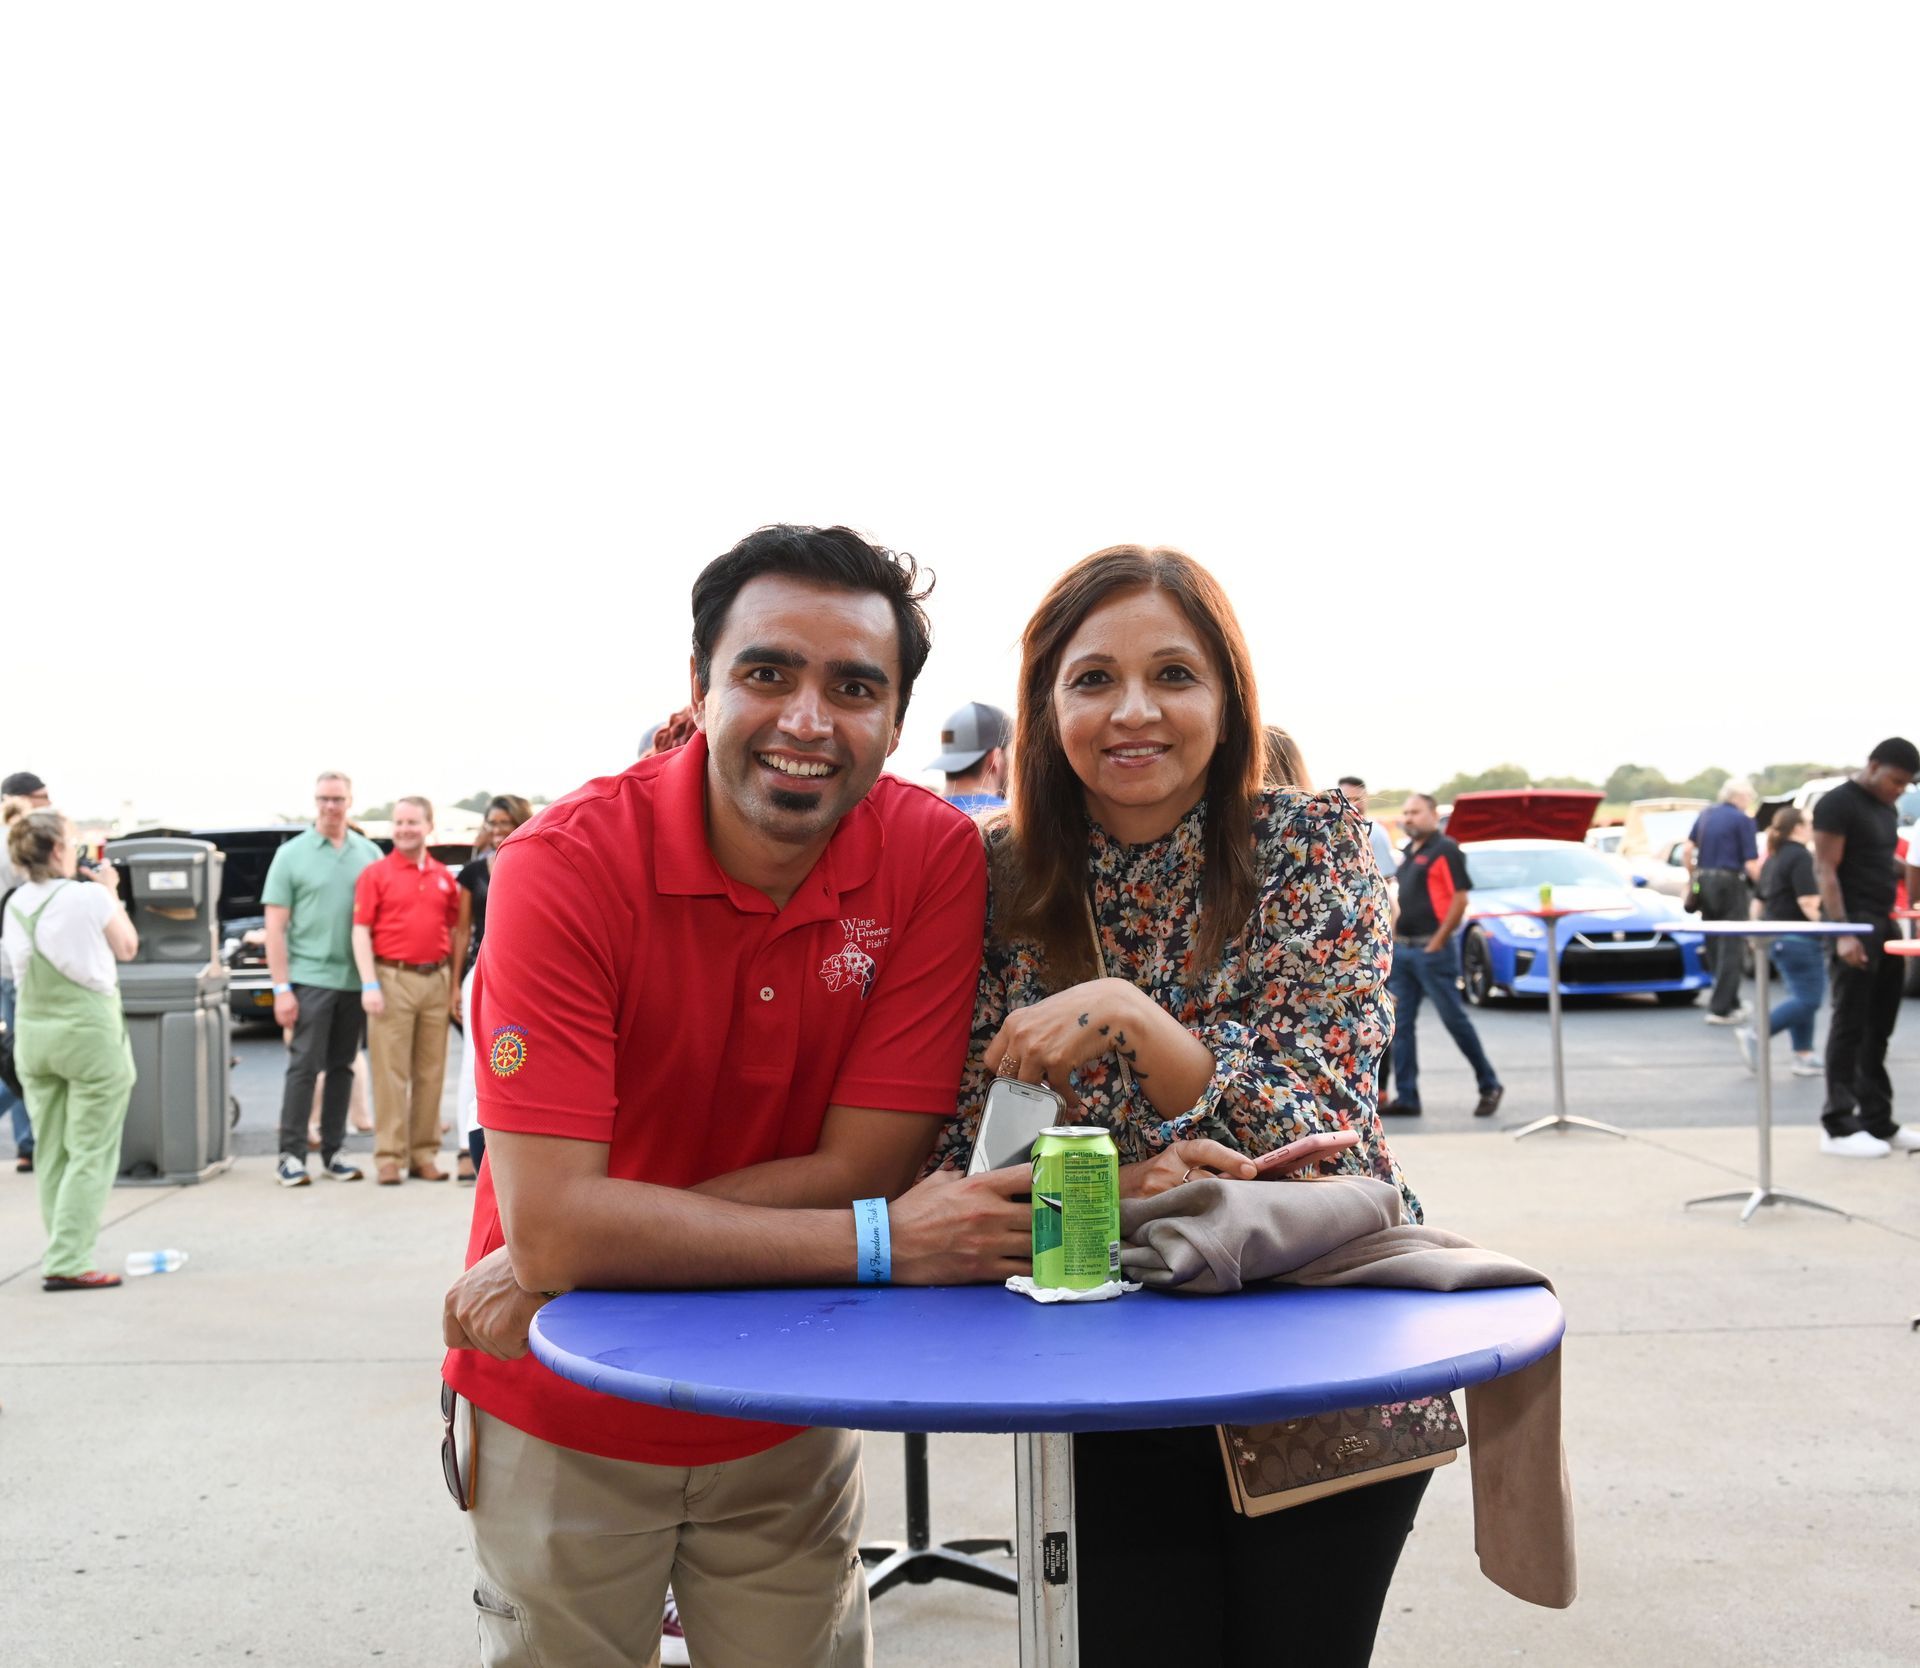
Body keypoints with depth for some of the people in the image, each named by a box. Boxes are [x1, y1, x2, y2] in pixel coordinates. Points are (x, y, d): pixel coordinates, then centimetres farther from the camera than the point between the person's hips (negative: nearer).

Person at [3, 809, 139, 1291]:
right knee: (90, 1153, -1)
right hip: (88, 1032, -6)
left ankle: (62, 1255, 19)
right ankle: (66, 1263, -5)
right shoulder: (89, 897, -14)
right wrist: (110, 893, 11)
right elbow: (127, 948, 2)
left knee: (51, 1155, 14)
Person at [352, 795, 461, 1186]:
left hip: (436, 980, 4)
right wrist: (369, 984, -12)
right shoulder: (376, 873, 1)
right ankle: (388, 1157, 3)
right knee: (390, 1073, -2)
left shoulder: (444, 877, 11)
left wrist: (454, 982, 9)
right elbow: (361, 931, -3)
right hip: (393, 978, -4)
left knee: (431, 1073, 7)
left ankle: (424, 1154, 15)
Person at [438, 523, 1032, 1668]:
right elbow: (549, 1220, -28)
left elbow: (860, 1166, -16)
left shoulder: (935, 857, -15)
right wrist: (878, 1244, -29)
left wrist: (594, 1246, -23)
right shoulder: (568, 865, -22)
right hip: (566, 1423, -2)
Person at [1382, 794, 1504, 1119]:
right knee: (1400, 1024, 4)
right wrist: (1394, 935, 12)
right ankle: (1406, 1098, 7)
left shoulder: (1445, 850, -8)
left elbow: (1460, 900, -14)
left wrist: (1437, 942, -15)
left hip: (1432, 949, -8)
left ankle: (1489, 1085, 14)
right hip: (1401, 950, 8)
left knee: (1455, 1019, -1)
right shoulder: (1407, 852, 16)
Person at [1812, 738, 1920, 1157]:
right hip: (1854, 926, -8)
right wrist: (1842, 933, -21)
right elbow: (1825, 870, -13)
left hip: (1884, 927, 8)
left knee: (1878, 1032, 10)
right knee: (1849, 1028, -6)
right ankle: (1838, 1127, -3)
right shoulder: (1838, 804, -8)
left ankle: (1878, 1123, 15)